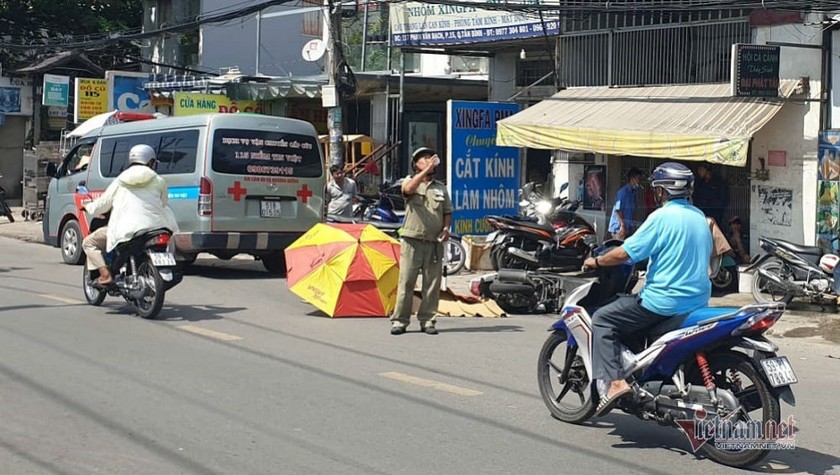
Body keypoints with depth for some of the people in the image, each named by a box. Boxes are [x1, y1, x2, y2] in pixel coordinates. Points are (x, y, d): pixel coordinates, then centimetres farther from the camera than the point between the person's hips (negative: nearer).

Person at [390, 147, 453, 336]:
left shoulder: (440, 188, 17)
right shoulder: (410, 181, 4)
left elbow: (448, 212, 19)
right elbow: (409, 188, -21)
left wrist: (446, 228, 0)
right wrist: (426, 170, -26)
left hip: (434, 242, 4)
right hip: (413, 240, -4)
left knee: (432, 283, 3)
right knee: (406, 281, -4)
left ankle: (427, 320, 10)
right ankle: (399, 320, 0)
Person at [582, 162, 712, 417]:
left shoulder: (662, 217, -14)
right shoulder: (699, 217, 10)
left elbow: (625, 253, -15)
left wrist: (596, 261, 3)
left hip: (665, 301, -8)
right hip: (698, 300, 8)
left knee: (602, 319, 0)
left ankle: (615, 381, -15)